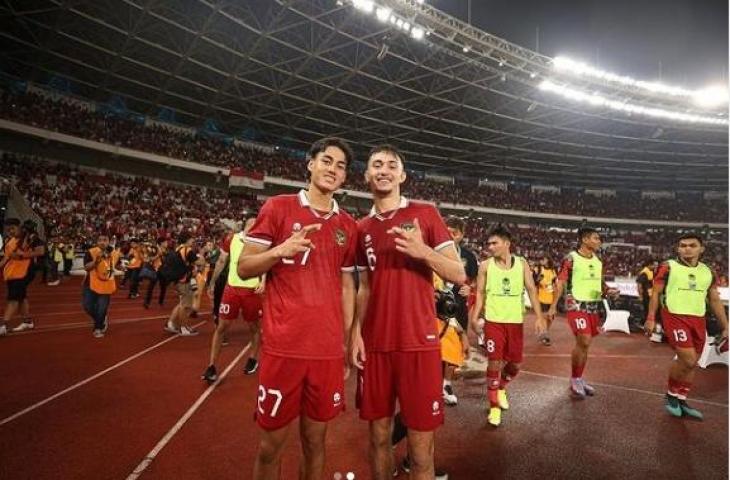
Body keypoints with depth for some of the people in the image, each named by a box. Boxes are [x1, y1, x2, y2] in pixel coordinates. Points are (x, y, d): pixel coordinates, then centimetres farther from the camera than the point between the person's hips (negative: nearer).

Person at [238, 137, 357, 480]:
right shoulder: (277, 207, -1)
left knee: (314, 440, 15)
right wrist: (280, 250, -19)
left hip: (329, 349, 3)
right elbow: (243, 268, -1)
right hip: (283, 347, -3)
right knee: (271, 445, 10)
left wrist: (348, 338, 9)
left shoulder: (347, 225, 10)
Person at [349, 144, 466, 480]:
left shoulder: (425, 214, -1)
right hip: (375, 345, 3)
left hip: (419, 344, -3)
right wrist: (356, 332, 3)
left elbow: (459, 275, -3)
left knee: (421, 446, 4)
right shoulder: (362, 228, 10)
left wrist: (423, 251, -19)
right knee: (379, 435, 13)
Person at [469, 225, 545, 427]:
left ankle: (501, 389, 41)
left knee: (515, 363, 10)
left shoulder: (522, 264, 1)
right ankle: (494, 406, 10)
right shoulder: (485, 265, -2)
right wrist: (475, 316, -9)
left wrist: (539, 317, -7)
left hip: (515, 321, 2)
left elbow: (531, 291, 1)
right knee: (494, 363, -4)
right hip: (493, 321, -2)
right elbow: (480, 293, 2)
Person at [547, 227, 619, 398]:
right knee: (584, 342, -15)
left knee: (584, 343, 12)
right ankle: (575, 380, 2)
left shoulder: (598, 261, 10)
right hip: (576, 305, -7)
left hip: (593, 306, 7)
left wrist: (608, 290, -4)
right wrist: (553, 307, -15)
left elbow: (599, 282, 19)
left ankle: (578, 379, 25)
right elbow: (560, 283, -11)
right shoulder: (571, 258, -11)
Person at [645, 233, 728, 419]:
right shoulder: (668, 267, -4)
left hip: (698, 320, 6)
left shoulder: (708, 272, 10)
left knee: (691, 364, 10)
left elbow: (715, 300, 16)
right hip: (675, 317, -6)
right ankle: (671, 394, 9)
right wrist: (651, 318, -9)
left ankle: (681, 401, 25)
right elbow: (655, 293, -3)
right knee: (688, 360, -14)